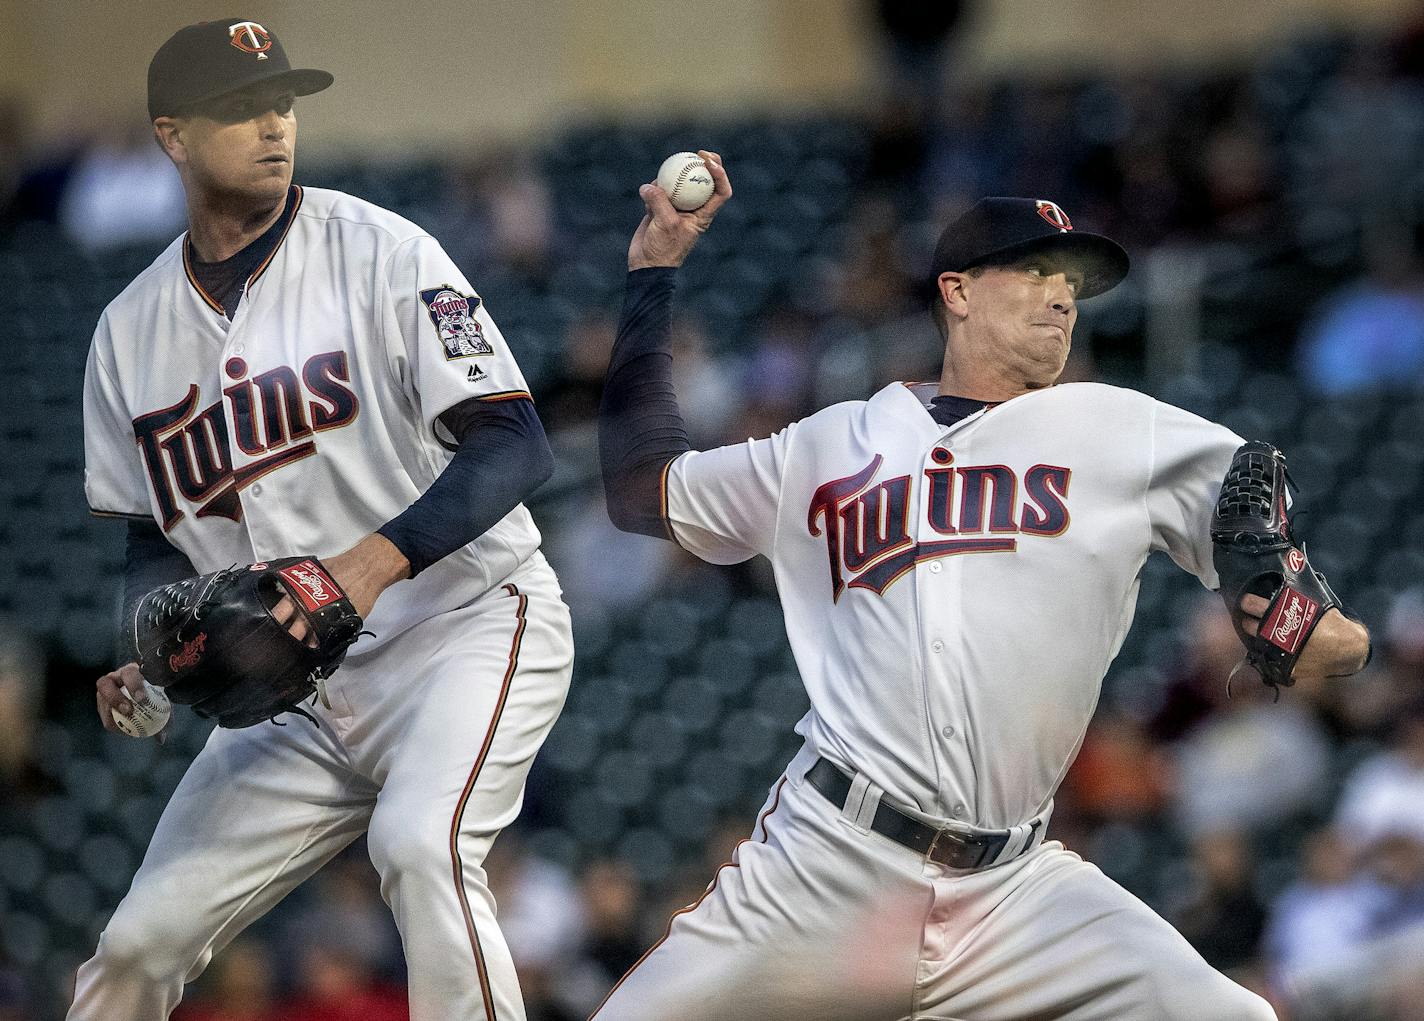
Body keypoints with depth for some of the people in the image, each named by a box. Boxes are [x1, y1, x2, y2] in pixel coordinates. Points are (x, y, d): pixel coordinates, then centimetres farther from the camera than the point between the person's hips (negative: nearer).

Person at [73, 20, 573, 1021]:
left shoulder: (381, 253, -10)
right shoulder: (132, 331, 6)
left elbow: (515, 443, -17)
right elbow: (159, 533, 16)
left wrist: (377, 561, -31)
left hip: (466, 624, -5)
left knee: (421, 844, -33)